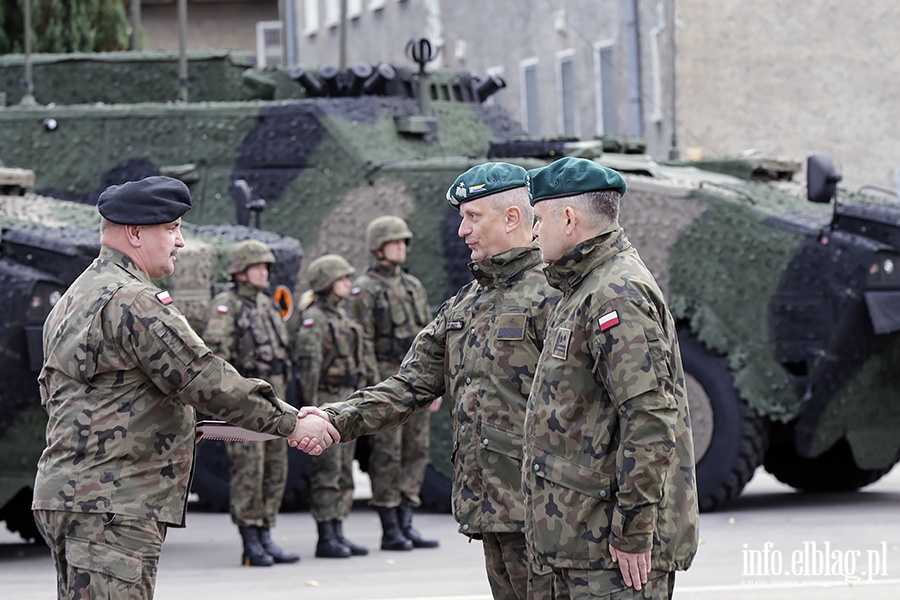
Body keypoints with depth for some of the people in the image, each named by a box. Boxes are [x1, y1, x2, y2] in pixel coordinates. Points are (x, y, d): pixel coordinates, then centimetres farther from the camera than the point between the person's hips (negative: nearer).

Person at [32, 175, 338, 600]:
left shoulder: (77, 296, 20)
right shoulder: (132, 301, -14)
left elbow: (52, 391, 26)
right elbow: (207, 380, -16)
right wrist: (291, 423, -10)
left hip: (67, 494, 11)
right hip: (110, 508, -11)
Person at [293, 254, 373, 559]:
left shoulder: (343, 316, 16)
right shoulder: (314, 319, -11)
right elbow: (308, 365, -16)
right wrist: (310, 407, -20)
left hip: (348, 400, 9)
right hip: (326, 400, -9)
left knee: (344, 471, 10)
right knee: (327, 471, -6)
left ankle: (338, 534, 15)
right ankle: (326, 538, -4)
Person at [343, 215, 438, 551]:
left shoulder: (414, 287, 17)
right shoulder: (364, 290, -5)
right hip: (386, 379, -7)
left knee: (416, 450, 5)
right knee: (387, 454, -5)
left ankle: (406, 523, 11)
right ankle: (390, 531, -2)